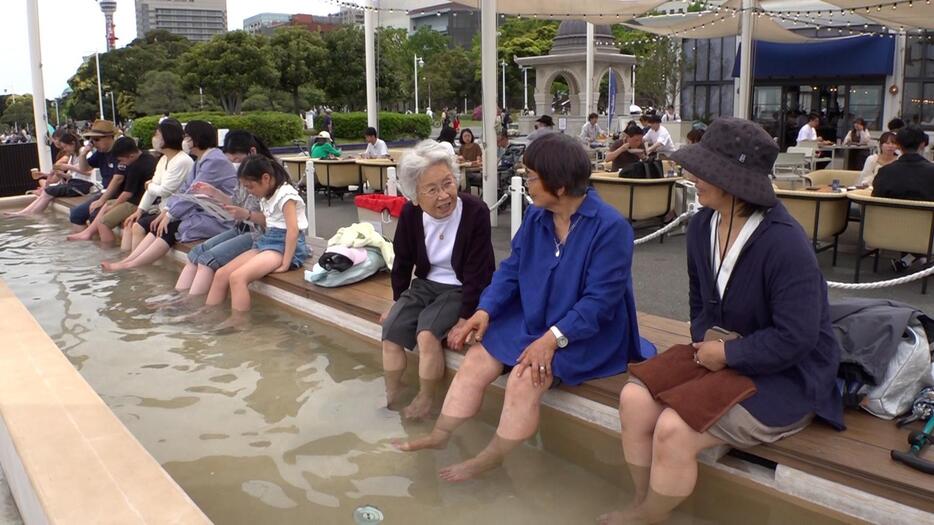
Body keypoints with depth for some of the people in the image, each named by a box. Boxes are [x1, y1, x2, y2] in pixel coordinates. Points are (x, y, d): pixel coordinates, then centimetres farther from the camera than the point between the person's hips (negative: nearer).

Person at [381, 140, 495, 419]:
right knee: (391, 330, -12)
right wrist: (398, 301, 16)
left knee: (427, 333, -26)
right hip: (425, 284, 5)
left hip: (460, 289, -5)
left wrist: (465, 319, -19)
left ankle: (425, 402, -5)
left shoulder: (475, 212, -23)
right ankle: (391, 396, 9)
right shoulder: (410, 214, -8)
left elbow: (476, 271, -19)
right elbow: (403, 261, 8)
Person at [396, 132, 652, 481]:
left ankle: (491, 457, -4)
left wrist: (552, 338, -31)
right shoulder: (536, 216, 0)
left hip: (584, 333, -6)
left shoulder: (610, 227, -20)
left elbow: (600, 299, -23)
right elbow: (511, 269, 5)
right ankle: (440, 436, 6)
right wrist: (484, 310, -11)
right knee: (476, 360, -6)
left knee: (524, 379, -24)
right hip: (530, 319, 7)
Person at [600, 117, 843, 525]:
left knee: (673, 429, -23)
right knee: (635, 398, -12)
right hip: (721, 352, 7)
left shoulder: (784, 243, -24)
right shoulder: (702, 224, -1)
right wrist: (705, 342, -6)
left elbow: (796, 337, -24)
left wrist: (728, 353, -18)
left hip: (784, 374, -7)